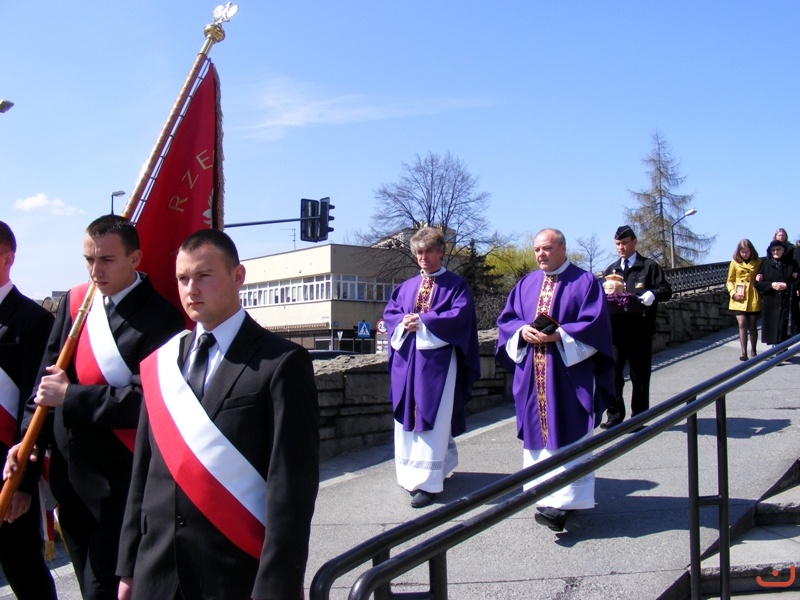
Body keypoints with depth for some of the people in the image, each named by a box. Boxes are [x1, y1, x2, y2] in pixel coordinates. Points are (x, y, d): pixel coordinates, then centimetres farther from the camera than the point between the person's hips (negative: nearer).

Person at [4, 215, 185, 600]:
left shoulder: (160, 319, -14)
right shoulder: (75, 301, 6)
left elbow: (147, 401, -21)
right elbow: (47, 376, 10)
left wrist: (71, 396, -17)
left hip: (119, 482, -6)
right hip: (68, 475, 7)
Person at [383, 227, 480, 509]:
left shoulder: (455, 285, 2)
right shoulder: (407, 286, 16)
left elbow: (461, 314, -12)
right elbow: (389, 311, 11)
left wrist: (422, 321, -16)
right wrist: (403, 323, -11)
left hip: (438, 361, -5)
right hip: (407, 360, 5)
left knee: (432, 419, -6)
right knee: (407, 416, 8)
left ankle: (428, 481, -4)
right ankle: (411, 474, 21)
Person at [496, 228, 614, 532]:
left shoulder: (585, 282, 0)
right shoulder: (526, 284, 15)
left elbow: (594, 324, -9)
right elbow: (506, 318, 12)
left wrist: (558, 335, -19)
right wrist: (522, 331, -9)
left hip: (569, 371, -5)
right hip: (531, 373, 5)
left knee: (566, 435, -8)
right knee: (537, 432, 7)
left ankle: (564, 501, -10)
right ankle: (545, 493, 17)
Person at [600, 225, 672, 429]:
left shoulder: (649, 266, 4)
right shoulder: (610, 269, 16)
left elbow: (666, 291, -3)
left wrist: (651, 295, -23)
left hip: (640, 329, -3)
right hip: (616, 328, 3)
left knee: (639, 374, 4)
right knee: (613, 373, 2)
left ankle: (638, 417, 13)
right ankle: (615, 415, 13)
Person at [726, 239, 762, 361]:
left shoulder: (758, 263, 6)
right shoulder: (735, 263, 4)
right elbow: (729, 281, 8)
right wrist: (733, 293, -8)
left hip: (753, 299, 1)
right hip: (739, 299, -1)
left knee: (752, 326, 6)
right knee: (742, 325, -9)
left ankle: (753, 351, 18)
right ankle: (744, 353, -10)